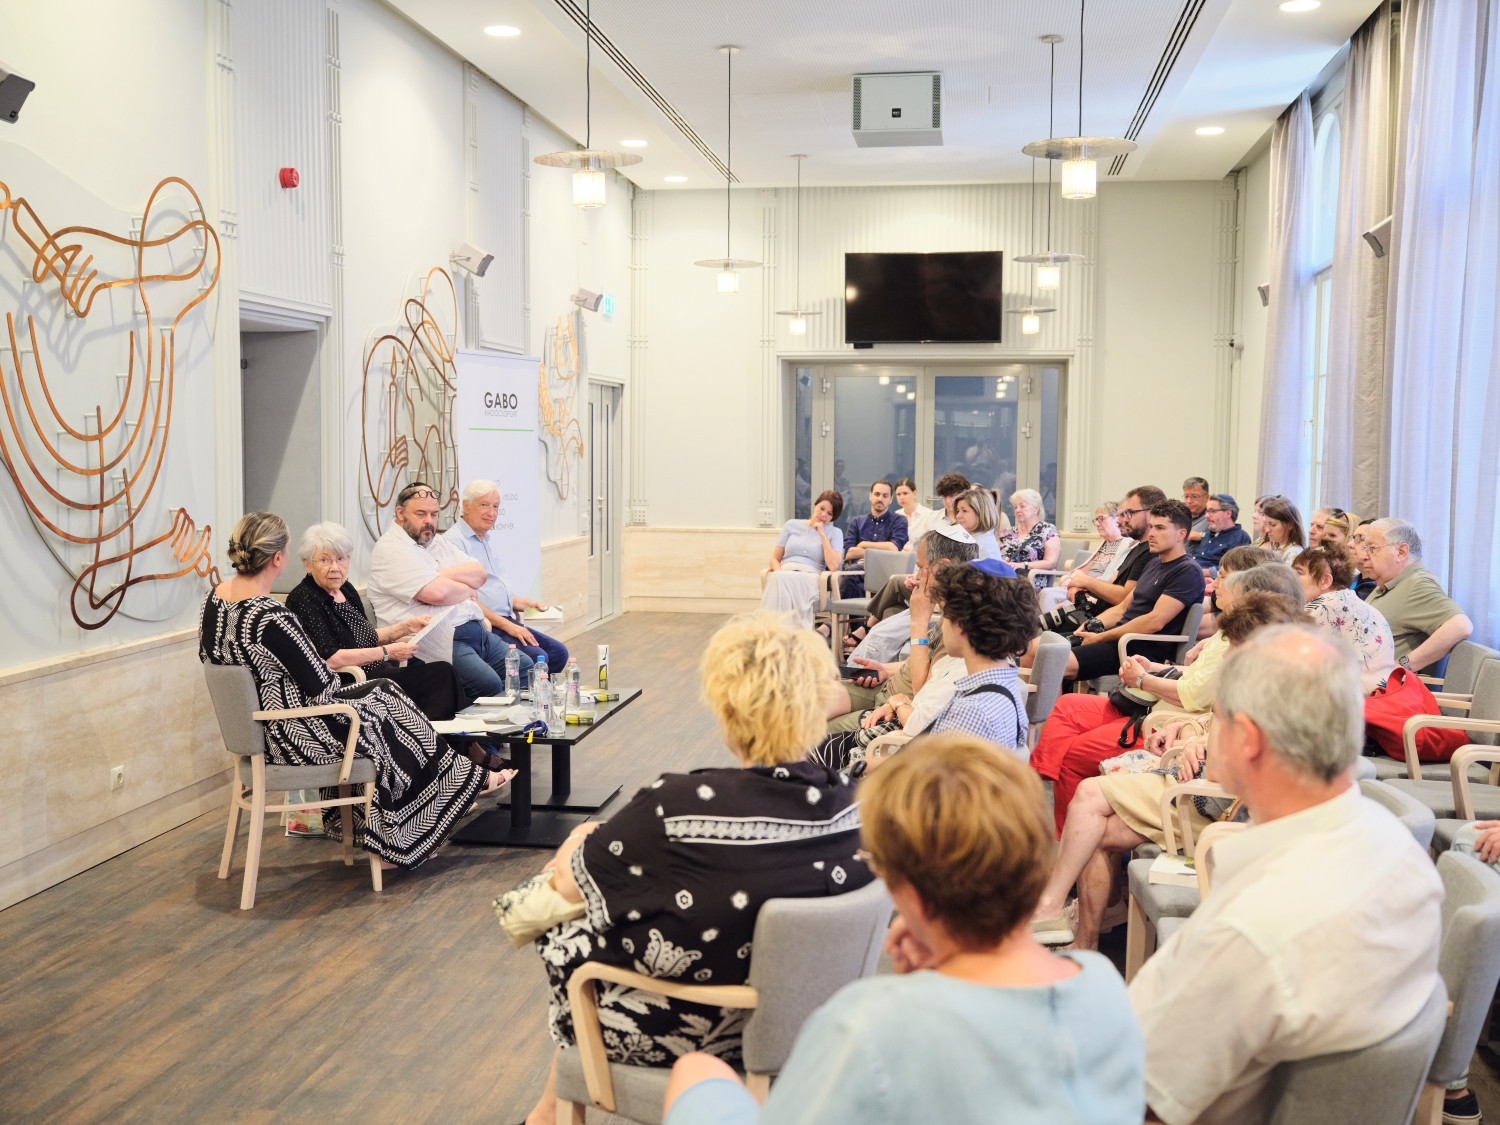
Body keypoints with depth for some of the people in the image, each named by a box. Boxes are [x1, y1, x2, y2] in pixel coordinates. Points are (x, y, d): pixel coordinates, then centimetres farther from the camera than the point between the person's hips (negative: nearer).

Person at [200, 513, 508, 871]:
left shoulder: (214, 598, -2)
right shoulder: (271, 616, -29)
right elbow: (322, 686, -21)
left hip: (247, 729, 9)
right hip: (292, 737, -9)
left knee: (384, 694, 18)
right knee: (388, 703, 14)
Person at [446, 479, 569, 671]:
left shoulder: (491, 538, 19)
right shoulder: (454, 541, -11)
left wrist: (525, 603, 13)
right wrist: (507, 626, -18)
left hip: (507, 621, 9)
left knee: (558, 652, -3)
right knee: (536, 657, -24)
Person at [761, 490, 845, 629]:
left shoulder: (834, 533, 15)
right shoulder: (792, 525, 21)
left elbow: (833, 566, -2)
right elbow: (774, 559, 17)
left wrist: (822, 534, 2)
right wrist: (780, 572, -7)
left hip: (810, 578, -2)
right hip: (785, 573, 2)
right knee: (778, 577, -37)